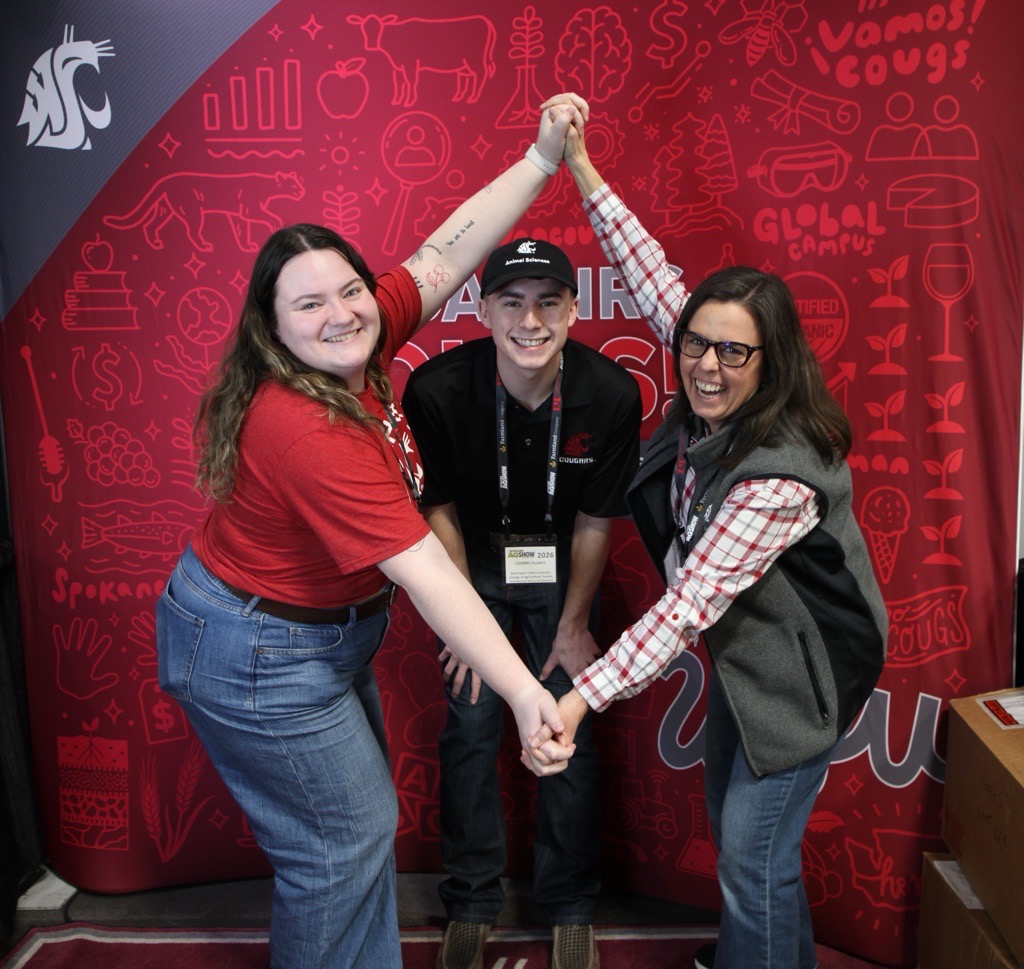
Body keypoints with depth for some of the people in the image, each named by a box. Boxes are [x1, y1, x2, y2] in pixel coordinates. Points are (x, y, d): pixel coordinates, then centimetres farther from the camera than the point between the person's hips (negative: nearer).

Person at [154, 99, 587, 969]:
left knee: (359, 815, 22)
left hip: (322, 630, 9)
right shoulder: (310, 432, -33)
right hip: (261, 659, -9)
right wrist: (525, 693, -34)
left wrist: (546, 157, -11)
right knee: (347, 838, 6)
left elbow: (447, 255, -7)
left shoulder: (357, 351, -9)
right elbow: (425, 572, -36)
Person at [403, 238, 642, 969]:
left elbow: (595, 522, -11)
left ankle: (572, 908, 25)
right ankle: (472, 905, 25)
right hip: (473, 562, 0)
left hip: (558, 565, 1)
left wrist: (574, 625, -3)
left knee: (569, 733, 2)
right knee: (471, 727, 3)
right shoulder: (437, 389, -26)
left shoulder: (611, 394, -24)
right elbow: (439, 507, -10)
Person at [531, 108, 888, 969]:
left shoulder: (781, 474, -34)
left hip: (801, 674, -9)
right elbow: (653, 278, -8)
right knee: (731, 824, 24)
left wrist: (583, 696, -42)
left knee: (753, 854, 3)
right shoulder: (714, 405, -12)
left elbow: (691, 604, -38)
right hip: (745, 652, 9)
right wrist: (580, 167, -10)